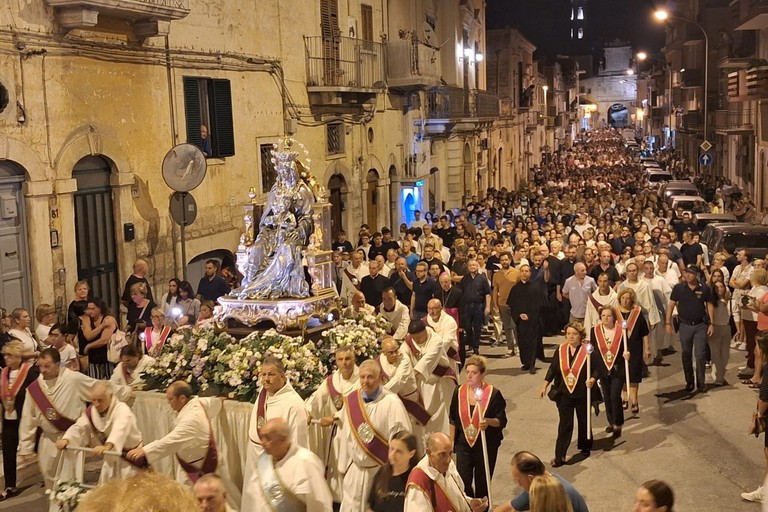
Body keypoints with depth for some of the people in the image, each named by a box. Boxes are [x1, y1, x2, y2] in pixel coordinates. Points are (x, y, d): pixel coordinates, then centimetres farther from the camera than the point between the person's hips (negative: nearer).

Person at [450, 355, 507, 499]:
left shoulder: (493, 393, -12)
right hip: (464, 444, 2)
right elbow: (453, 420, 7)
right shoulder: (459, 391, -2)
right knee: (463, 482, -1)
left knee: (482, 483, 9)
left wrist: (489, 421, -29)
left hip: (486, 445, -2)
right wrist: (451, 442, 9)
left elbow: (502, 421, -9)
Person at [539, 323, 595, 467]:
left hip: (582, 394, -1)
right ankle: (559, 456, 1)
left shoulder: (588, 350, -9)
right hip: (564, 394, 1)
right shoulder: (561, 350, -1)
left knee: (584, 421, 16)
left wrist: (592, 379, -26)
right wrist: (545, 386, 1)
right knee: (565, 425, -1)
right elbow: (553, 369, 4)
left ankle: (585, 447, 38)